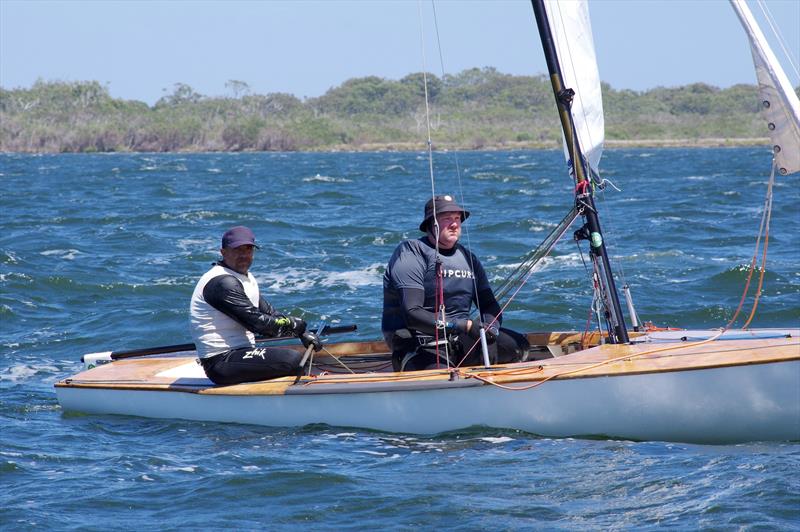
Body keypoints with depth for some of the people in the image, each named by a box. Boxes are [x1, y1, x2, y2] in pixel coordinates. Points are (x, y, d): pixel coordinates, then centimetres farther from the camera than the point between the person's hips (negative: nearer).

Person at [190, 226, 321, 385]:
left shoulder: (246, 278, 18)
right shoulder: (222, 282, -17)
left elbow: (269, 314, 18)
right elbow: (257, 322, -20)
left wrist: (302, 333, 4)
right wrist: (295, 325, -7)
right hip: (221, 362, -11)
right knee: (294, 360, -24)